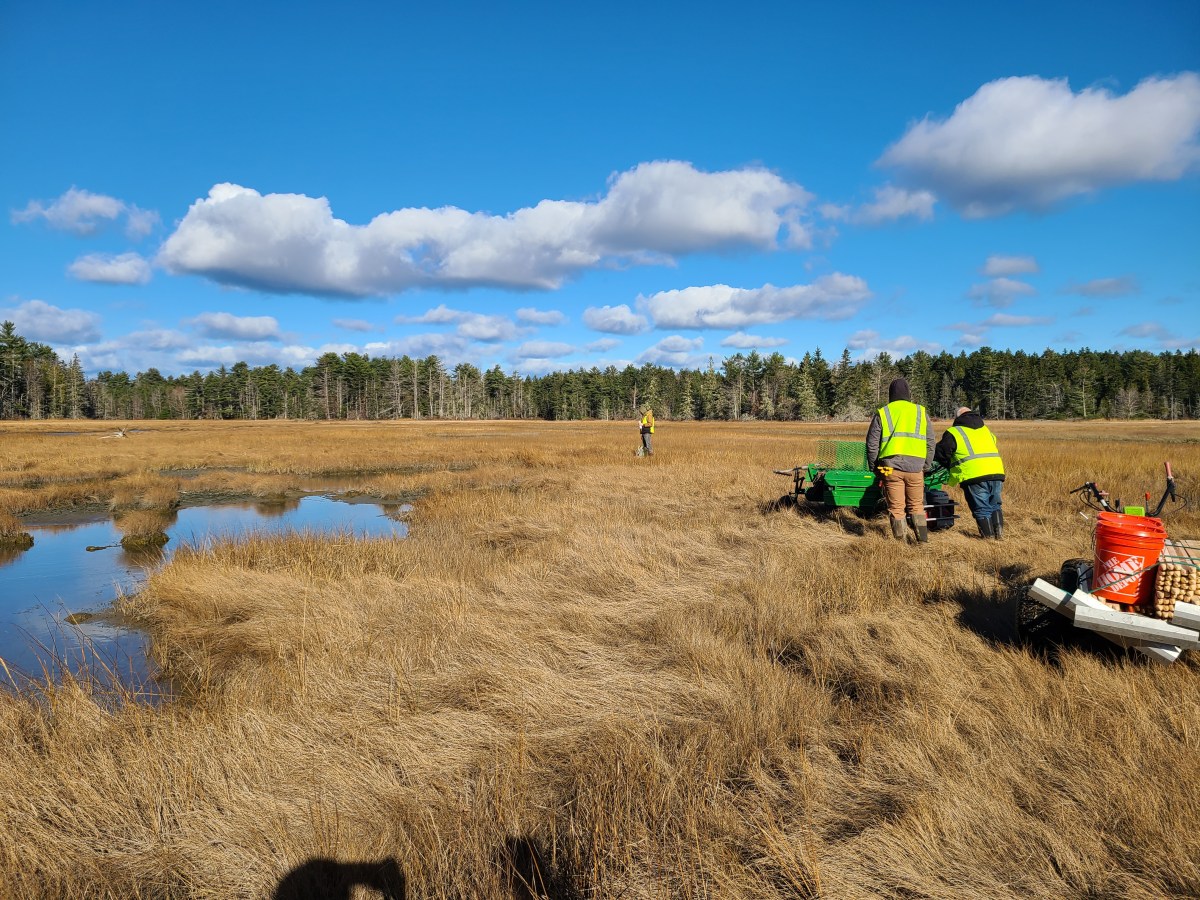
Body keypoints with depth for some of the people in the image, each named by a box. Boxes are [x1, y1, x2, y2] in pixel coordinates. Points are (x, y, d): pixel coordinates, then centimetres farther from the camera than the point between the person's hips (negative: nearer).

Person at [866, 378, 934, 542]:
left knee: (896, 507, 5)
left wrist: (873, 467, 15)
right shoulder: (921, 412, 11)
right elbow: (930, 443, 13)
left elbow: (872, 444, 4)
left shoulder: (881, 413, 5)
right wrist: (925, 466, 21)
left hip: (891, 467, -1)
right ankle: (923, 539, 11)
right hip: (915, 467, 2)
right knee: (917, 506, 14)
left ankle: (900, 541, 7)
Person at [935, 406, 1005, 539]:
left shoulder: (953, 433, 6)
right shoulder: (985, 429, 25)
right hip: (996, 472, 5)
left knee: (981, 508, 6)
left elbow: (940, 454, 9)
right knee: (995, 505, 20)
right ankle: (999, 531, 15)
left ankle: (988, 534, 8)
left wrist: (949, 465, 29)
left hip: (974, 476, -5)